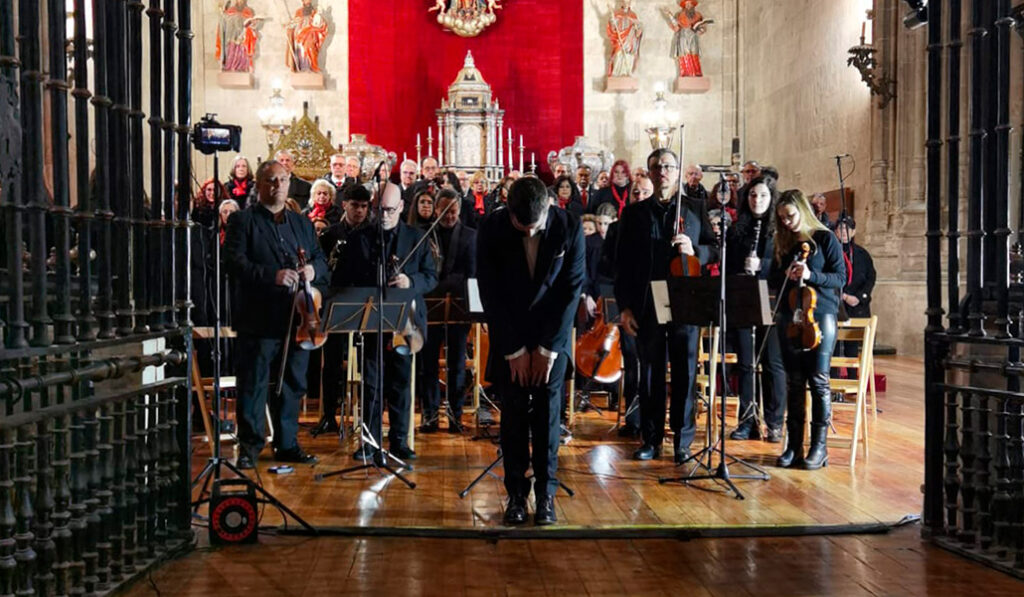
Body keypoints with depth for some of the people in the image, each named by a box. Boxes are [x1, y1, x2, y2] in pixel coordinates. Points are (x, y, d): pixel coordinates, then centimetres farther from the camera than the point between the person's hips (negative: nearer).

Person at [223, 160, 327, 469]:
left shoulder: (302, 223, 19)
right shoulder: (243, 221, 2)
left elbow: (320, 258, 19)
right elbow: (234, 262, -10)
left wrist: (313, 269, -5)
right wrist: (272, 275, -21)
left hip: (296, 317, 5)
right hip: (259, 319, -5)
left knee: (293, 384, 10)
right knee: (253, 384, -1)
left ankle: (288, 443, 21)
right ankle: (249, 446, 8)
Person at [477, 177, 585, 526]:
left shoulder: (569, 228, -13)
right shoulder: (491, 229, -13)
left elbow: (572, 289, -9)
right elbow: (491, 294, -9)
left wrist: (548, 347, -10)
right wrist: (515, 349, -10)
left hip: (553, 336, 0)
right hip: (509, 336, 0)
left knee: (547, 411, -2)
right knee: (514, 412, -1)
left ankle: (546, 494, 7)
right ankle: (516, 494, 7)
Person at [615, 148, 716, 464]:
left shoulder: (696, 209, 9)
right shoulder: (634, 213, 8)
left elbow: (714, 250, 8)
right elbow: (623, 263, 7)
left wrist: (694, 250, -14)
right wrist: (624, 307, 0)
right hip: (647, 307, 0)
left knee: (685, 374, 2)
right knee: (650, 373, 6)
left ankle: (683, 441, 11)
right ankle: (651, 439, 15)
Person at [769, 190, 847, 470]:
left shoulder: (825, 239, 0)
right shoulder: (783, 243, 13)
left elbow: (840, 278, -4)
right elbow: (772, 281, 14)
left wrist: (811, 276, -20)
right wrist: (786, 276, -9)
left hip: (820, 315, -4)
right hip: (790, 317, 4)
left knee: (818, 380, -5)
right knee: (794, 382, 5)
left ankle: (819, 446, 1)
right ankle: (794, 445, 9)